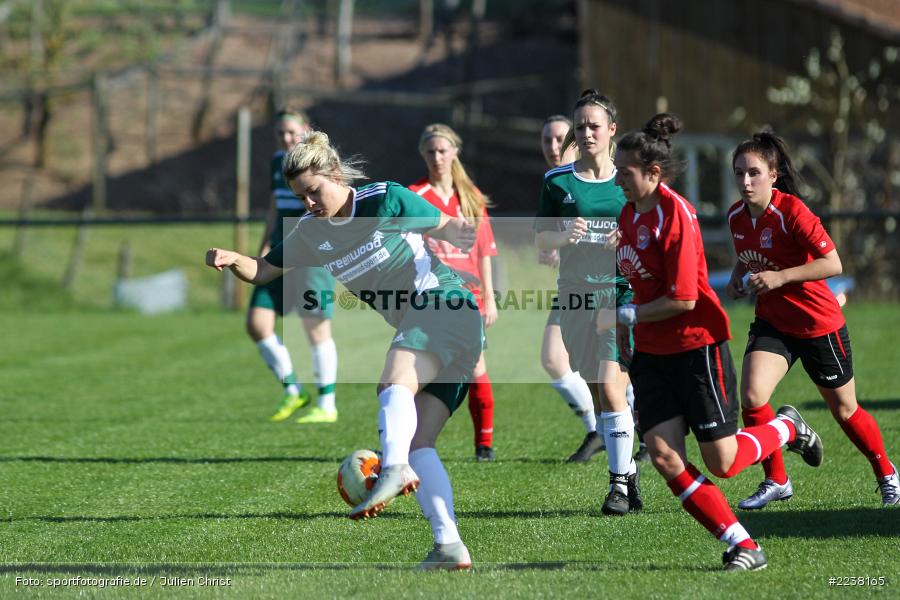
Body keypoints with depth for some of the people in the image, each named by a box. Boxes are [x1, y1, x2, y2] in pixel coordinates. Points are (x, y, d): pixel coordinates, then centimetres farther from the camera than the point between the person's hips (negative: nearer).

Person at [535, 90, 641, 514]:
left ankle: (620, 484, -7)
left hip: (621, 292, -2)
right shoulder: (558, 181, 6)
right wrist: (566, 236, -13)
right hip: (575, 294, 3)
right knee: (596, 392, 6)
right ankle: (627, 473, 19)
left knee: (611, 388, -14)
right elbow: (541, 239, 7)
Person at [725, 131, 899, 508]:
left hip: (818, 325, -5)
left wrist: (780, 277, -31)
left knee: (844, 410, 10)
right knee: (751, 396, -18)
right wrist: (737, 279, -3)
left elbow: (832, 264, -25)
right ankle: (776, 481, 0)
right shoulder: (737, 216, -2)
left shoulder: (791, 212, -23)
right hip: (771, 322, 5)